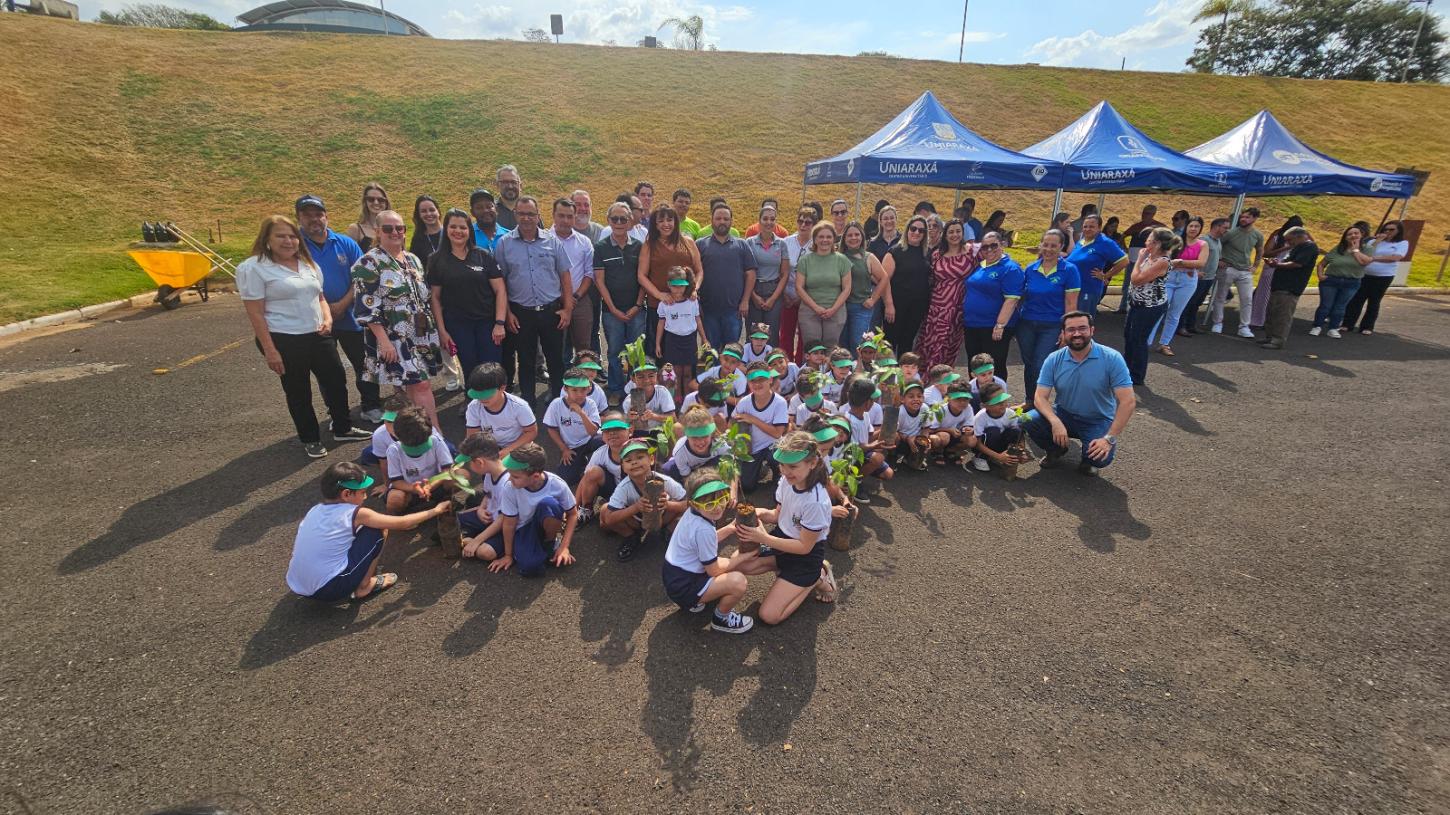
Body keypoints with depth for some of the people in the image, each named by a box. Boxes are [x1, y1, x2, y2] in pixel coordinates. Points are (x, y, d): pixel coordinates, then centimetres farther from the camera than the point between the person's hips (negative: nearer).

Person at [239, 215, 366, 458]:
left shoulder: (308, 264, 10)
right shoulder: (253, 268, -9)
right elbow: (255, 313, -12)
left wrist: (327, 319, 0)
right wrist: (269, 350, -16)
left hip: (318, 336, 6)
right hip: (284, 340, -6)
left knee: (337, 380, 11)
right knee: (298, 392, 7)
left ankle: (343, 428, 29)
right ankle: (310, 439, 23)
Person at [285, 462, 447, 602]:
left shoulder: (314, 510, 7)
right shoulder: (356, 514, -11)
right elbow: (402, 524, -5)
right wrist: (435, 511, 7)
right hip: (328, 590, -7)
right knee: (378, 531, 0)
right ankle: (364, 587, 8)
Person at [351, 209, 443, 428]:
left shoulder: (413, 260, 13)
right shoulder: (368, 263, -9)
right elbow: (366, 307, -14)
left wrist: (433, 329, 17)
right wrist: (383, 340, -19)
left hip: (421, 334, 7)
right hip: (394, 338, -7)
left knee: (413, 387, 12)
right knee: (421, 385, -11)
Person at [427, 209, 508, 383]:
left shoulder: (484, 256, 1)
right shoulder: (437, 260, 3)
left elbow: (500, 290, -1)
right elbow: (435, 297, 4)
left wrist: (500, 323, -10)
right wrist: (441, 330, -1)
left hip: (487, 323, 0)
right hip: (457, 326, 0)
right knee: (471, 372, 5)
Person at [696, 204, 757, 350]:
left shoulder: (741, 245, 9)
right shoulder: (700, 244, 5)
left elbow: (750, 274, 5)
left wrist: (745, 301, -3)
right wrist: (696, 304, -4)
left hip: (734, 309, 1)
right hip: (708, 309, 0)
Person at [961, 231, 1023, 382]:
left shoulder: (1010, 268, -9)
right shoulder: (979, 266, 12)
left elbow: (1012, 299, -16)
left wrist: (1000, 325, -22)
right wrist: (964, 321, 17)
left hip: (993, 329, -7)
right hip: (971, 326, 7)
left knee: (994, 369, 1)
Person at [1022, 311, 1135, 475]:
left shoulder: (1112, 358, -17)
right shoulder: (1054, 360, -10)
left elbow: (1128, 402, -19)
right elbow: (1040, 397, -13)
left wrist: (1109, 438, -26)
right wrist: (1055, 422, -33)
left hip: (1098, 422, -2)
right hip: (1063, 416, 2)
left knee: (1101, 457, -30)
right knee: (1028, 421, -25)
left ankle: (1088, 459, 11)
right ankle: (1056, 450, 8)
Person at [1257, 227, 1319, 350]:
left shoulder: (1309, 247, -9)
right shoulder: (1296, 248, 22)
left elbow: (1297, 264, -19)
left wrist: (1277, 265, -8)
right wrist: (1276, 261, 5)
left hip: (1290, 289, -10)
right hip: (1279, 286, 10)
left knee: (1283, 316, -8)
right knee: (1271, 313, 12)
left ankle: (1278, 341, -7)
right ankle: (1270, 337, 18)